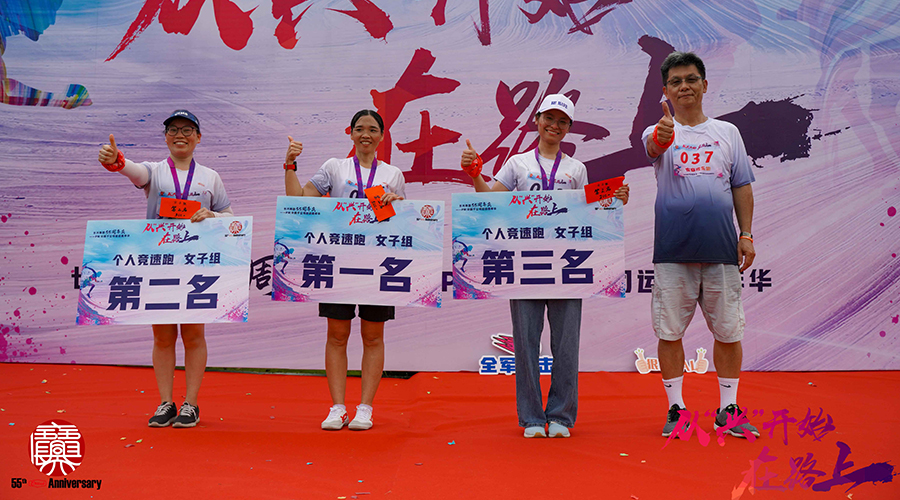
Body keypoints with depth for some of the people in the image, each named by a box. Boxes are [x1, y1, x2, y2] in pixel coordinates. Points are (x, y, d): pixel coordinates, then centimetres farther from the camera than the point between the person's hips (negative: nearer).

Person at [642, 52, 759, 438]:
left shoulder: (728, 132, 13)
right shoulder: (659, 133, 5)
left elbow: (742, 187, 13)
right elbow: (653, 147, -20)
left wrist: (746, 234, 4)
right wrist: (661, 135, -43)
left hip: (722, 249, 2)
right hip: (672, 251, -2)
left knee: (728, 331, 7)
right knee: (669, 332, 3)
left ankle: (728, 410, 21)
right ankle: (676, 409, 17)